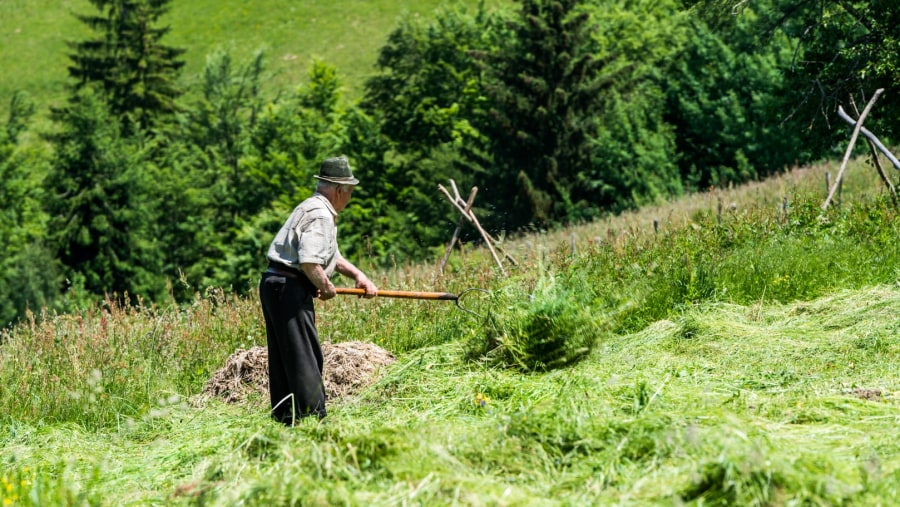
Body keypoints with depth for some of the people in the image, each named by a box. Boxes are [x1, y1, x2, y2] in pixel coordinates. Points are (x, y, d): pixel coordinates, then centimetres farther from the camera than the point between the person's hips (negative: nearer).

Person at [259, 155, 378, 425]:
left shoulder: (313, 208, 20)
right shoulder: (320, 215, -15)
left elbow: (332, 256, 30)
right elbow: (309, 261, -27)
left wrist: (358, 274, 20)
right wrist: (327, 287, -11)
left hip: (274, 285, 11)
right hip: (290, 288, -11)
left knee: (284, 357, 14)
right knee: (305, 357, -8)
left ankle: (285, 418, 19)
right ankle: (313, 417, -8)